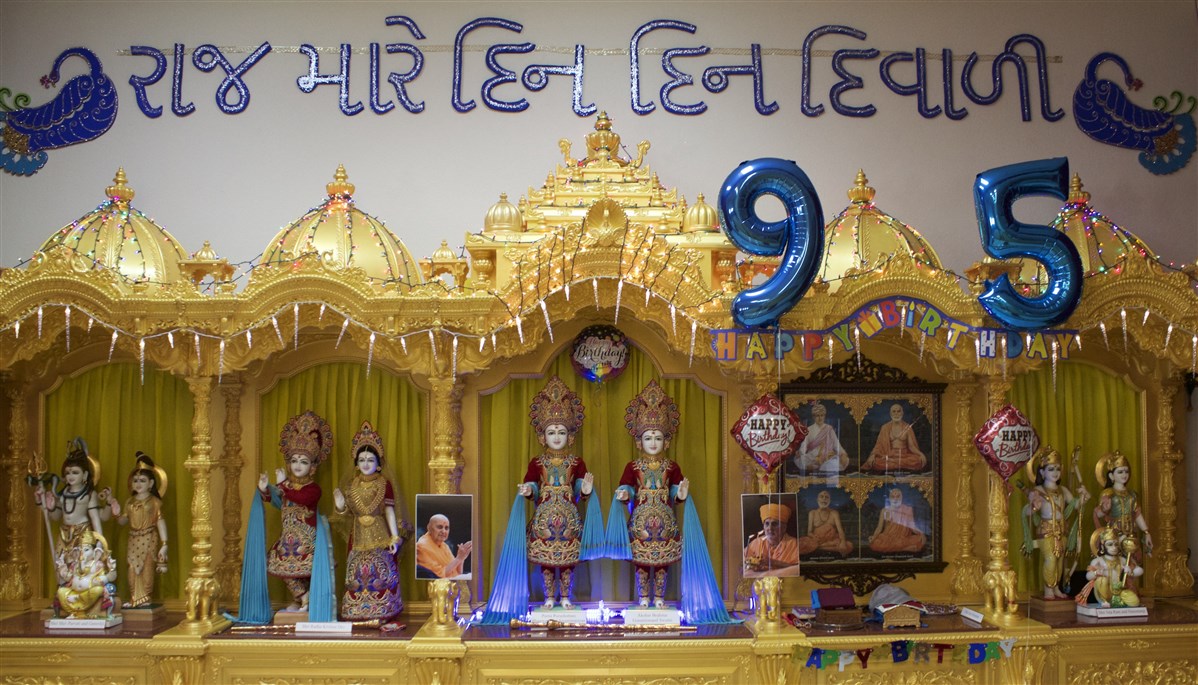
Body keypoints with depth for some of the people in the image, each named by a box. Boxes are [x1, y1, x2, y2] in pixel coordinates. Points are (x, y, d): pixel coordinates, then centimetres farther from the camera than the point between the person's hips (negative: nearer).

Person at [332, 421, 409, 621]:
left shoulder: (384, 484, -3)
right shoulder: (351, 486, 8)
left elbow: (389, 511, -6)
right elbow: (348, 512, 11)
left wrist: (395, 537, -11)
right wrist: (340, 506, -10)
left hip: (380, 535, -4)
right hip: (359, 536, 4)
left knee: (381, 573, -6)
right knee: (357, 574, 1)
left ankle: (381, 614, 2)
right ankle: (358, 612, 10)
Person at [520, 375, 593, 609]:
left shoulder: (576, 462, 5)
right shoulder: (537, 462, 4)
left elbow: (579, 487, 0)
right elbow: (531, 484, -1)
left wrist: (585, 489, -21)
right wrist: (528, 491, -22)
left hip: (569, 515, 0)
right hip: (544, 515, 0)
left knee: (567, 560, 4)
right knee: (545, 561, 4)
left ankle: (565, 597, 15)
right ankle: (550, 597, 15)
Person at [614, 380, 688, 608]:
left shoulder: (672, 467, 5)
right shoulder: (633, 466, 3)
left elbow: (675, 494, 4)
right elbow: (627, 487, -2)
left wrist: (681, 494, -17)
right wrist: (624, 495, -23)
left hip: (665, 519, 1)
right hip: (640, 519, -1)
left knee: (662, 563, 5)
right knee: (641, 563, 4)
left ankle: (659, 597, 15)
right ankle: (643, 597, 15)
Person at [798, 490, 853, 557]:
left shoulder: (834, 513, 3)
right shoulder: (812, 513, 5)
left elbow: (840, 529, -10)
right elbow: (809, 532, 1)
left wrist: (843, 542, -31)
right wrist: (814, 537, -24)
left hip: (832, 540, 2)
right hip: (815, 540, -2)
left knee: (848, 546, -31)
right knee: (800, 546, -32)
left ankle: (816, 547, -22)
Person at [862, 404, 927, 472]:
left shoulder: (907, 427, 8)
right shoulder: (885, 427, 8)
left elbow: (911, 446, 3)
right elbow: (880, 445, 4)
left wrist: (920, 453, -17)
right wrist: (873, 455, -16)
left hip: (904, 455, 0)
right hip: (889, 456, 0)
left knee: (920, 460, -32)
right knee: (876, 462, -33)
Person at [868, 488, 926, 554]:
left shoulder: (908, 510, 8)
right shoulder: (885, 511, 6)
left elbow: (912, 526, 8)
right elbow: (879, 528, 4)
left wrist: (920, 532, -12)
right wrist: (873, 537, -14)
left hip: (904, 538, 1)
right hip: (888, 538, -1)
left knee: (921, 539, -25)